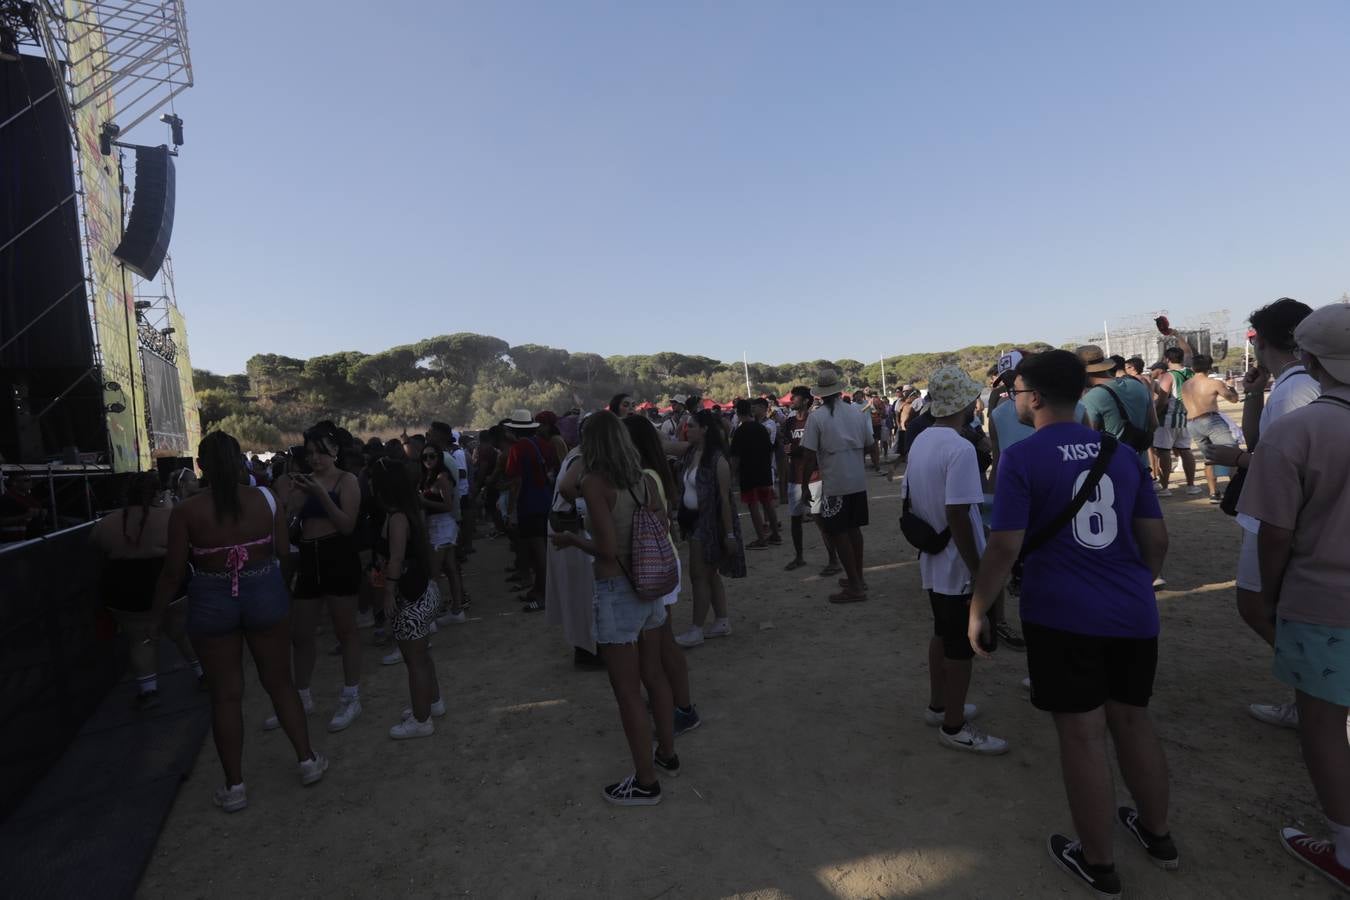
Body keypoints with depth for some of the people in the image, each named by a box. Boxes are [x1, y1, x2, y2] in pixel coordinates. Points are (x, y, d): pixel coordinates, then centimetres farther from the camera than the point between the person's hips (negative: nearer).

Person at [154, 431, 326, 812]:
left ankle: (234, 786, 21)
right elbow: (282, 550, -1)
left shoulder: (186, 511, -11)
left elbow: (173, 572, -7)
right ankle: (307, 760, 25)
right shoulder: (265, 499, -7)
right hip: (265, 593, 1)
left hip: (211, 602, -1)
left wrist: (156, 616, 7)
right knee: (280, 682, 16)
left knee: (225, 694, 11)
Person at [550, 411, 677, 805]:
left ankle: (645, 782, 23)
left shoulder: (594, 483, -17)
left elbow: (607, 549, -20)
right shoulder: (644, 480, 1)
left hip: (616, 592, -7)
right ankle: (667, 754, 42)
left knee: (628, 691, 8)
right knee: (653, 676, 23)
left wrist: (571, 539, -4)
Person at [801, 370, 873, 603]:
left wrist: (805, 483, -4)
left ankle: (854, 586, 6)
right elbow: (868, 445, 10)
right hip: (858, 480, 6)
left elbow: (810, 455, -13)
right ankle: (858, 578, 28)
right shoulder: (857, 413, 3)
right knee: (854, 528, 17)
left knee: (838, 533, 3)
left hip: (835, 483, -6)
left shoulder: (817, 417, -12)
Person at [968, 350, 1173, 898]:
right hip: (1133, 613, 6)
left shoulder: (1023, 456, -11)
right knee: (1132, 721, 23)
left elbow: (1005, 548, -17)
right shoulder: (1120, 452, 7)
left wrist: (977, 611, -6)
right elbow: (1157, 539, 11)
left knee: (1083, 736, 6)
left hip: (1063, 616, -6)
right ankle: (1157, 834, 41)